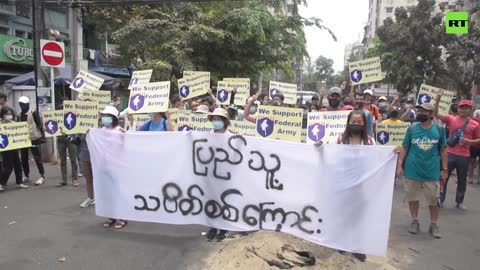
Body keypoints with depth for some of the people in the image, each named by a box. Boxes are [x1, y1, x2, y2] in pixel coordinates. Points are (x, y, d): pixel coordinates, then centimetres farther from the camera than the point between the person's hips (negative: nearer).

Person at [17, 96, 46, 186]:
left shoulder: (33, 113, -8)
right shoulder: (19, 115, 11)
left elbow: (40, 125, -11)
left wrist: (43, 136, -16)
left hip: (34, 139, -7)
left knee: (37, 158, -5)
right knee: (24, 159, 11)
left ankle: (42, 176, 1)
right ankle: (26, 176, 24)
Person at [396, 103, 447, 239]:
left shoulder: (439, 129, -3)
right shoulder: (412, 128, -3)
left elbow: (443, 150, 4)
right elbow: (404, 148, 1)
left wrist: (444, 169, 2)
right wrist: (399, 165, -4)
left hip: (432, 171, 0)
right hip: (412, 170, 1)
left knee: (433, 200, 7)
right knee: (412, 197, 11)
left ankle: (434, 225, 24)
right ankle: (414, 221, 28)